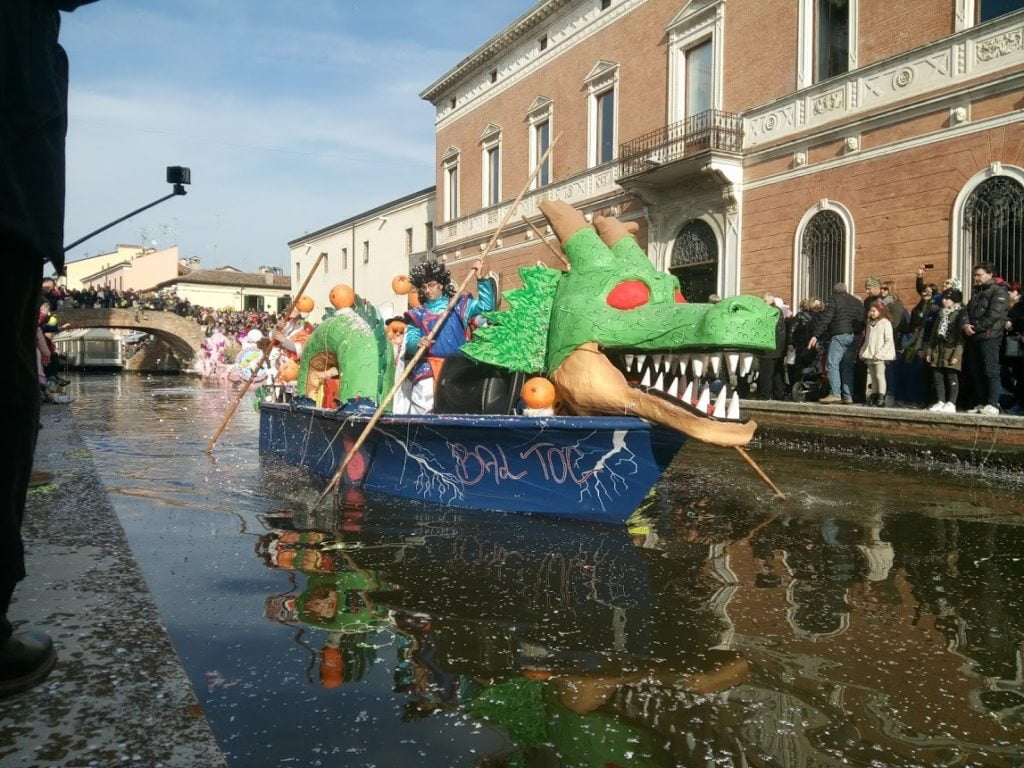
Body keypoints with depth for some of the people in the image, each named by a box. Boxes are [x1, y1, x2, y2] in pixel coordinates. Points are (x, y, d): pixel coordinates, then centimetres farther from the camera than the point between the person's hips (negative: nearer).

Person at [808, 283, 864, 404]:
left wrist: (815, 335, -9)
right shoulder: (857, 302, 22)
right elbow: (862, 321, 17)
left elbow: (825, 318, -8)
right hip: (854, 337, 7)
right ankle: (848, 396, 6)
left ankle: (835, 394, -16)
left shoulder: (834, 299, 3)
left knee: (832, 364, -7)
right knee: (848, 366, 9)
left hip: (839, 335, -6)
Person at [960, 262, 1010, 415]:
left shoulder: (999, 291, -2)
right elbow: (966, 311, 14)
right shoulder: (976, 292, 24)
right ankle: (980, 403, 13)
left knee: (990, 371, -11)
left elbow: (994, 315, -15)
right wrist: (965, 325, -6)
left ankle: (992, 405, -12)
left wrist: (975, 328, -12)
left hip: (989, 337, -8)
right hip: (973, 338, 8)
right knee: (976, 372, 8)